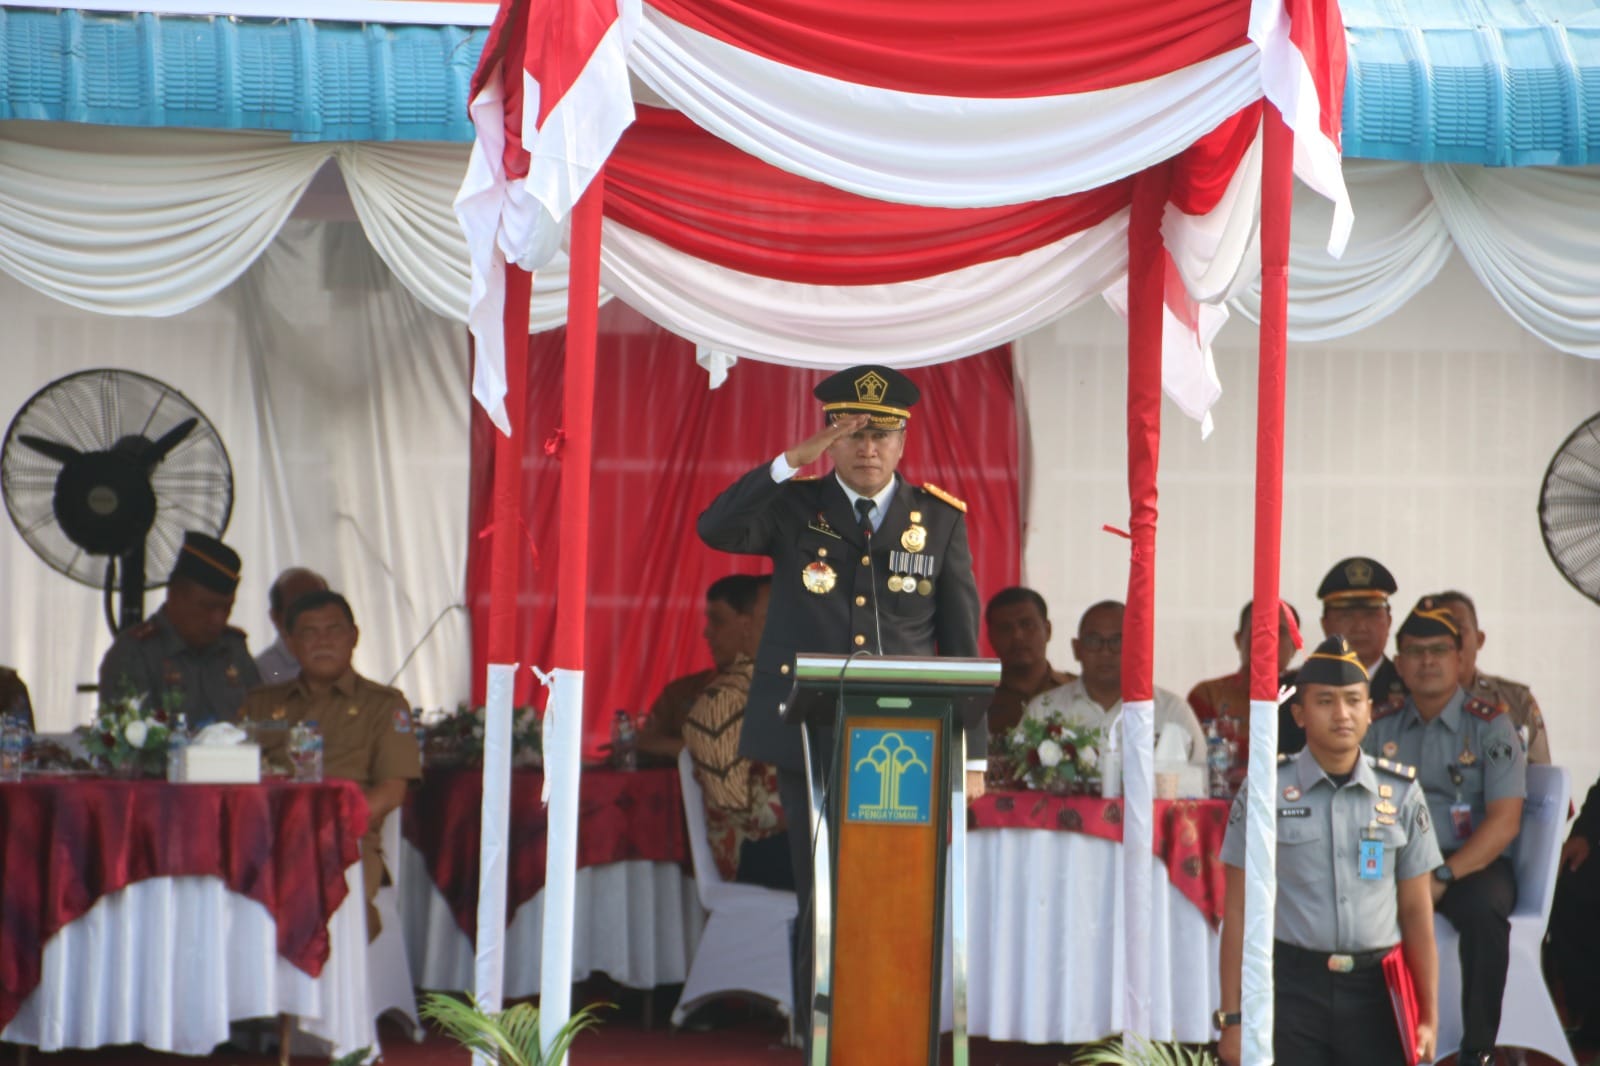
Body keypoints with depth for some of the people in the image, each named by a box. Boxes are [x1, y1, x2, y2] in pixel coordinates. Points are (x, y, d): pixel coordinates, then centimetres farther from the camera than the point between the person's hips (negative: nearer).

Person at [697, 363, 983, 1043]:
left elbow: (962, 645, 7)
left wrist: (971, 753, 2)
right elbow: (716, 529, -14)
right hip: (811, 740, 0)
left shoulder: (940, 520, 8)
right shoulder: (794, 506, 6)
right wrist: (795, 458, -22)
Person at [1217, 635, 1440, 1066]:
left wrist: (1429, 1015, 7)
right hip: (1292, 987, -2)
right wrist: (1232, 1017, -2)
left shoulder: (1400, 793, 6)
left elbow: (1416, 909, 9)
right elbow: (1238, 908, 1)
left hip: (1375, 987, 2)